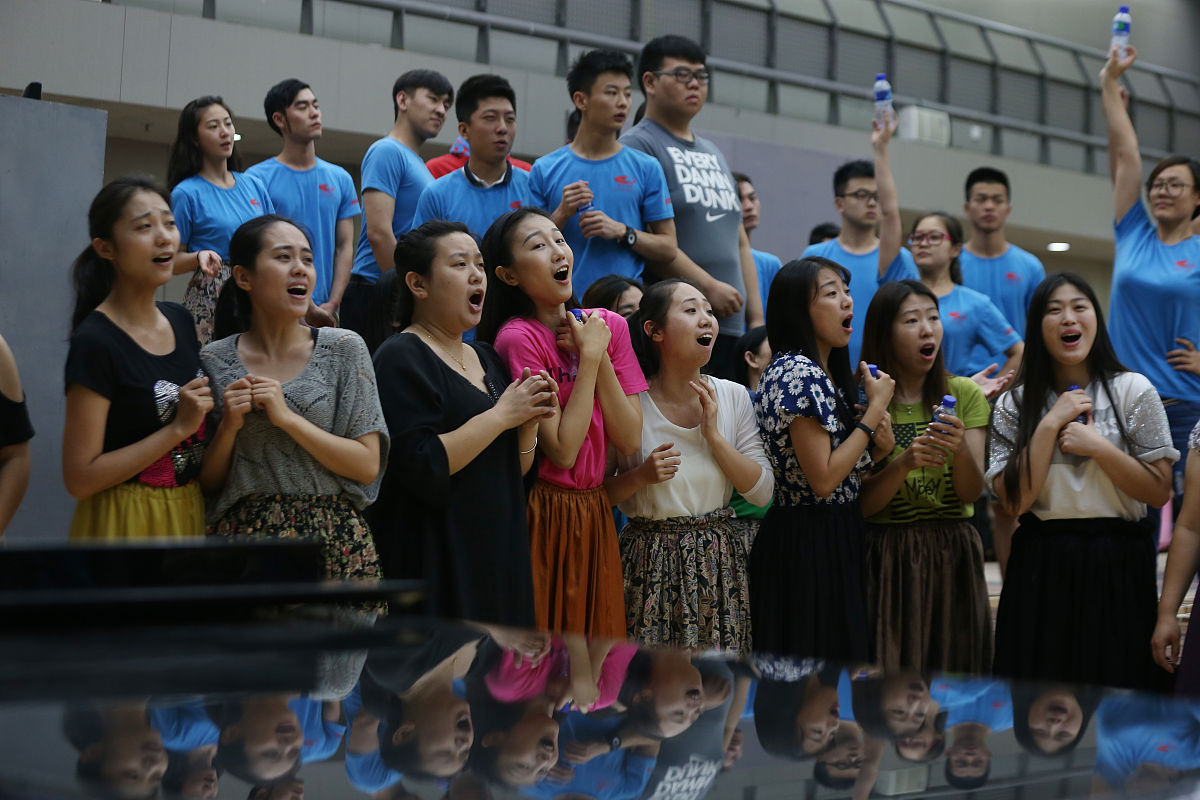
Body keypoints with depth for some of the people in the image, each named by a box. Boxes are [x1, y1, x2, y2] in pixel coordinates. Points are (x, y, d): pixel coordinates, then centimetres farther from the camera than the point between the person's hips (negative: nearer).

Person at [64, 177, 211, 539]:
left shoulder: (181, 320, 5)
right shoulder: (95, 342, -17)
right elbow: (79, 478, -20)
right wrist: (179, 427, -19)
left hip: (191, 511, 7)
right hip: (127, 522, -7)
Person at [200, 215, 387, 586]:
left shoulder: (344, 350, 1)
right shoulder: (215, 362, 3)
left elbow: (368, 467, -6)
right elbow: (208, 482, 7)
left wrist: (287, 417, -13)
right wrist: (229, 426, -11)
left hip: (334, 542, 0)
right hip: (244, 536, 0)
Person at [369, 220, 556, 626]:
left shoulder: (487, 358, 15)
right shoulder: (401, 359, -9)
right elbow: (423, 467, -21)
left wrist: (529, 422, -1)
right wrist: (502, 416, -15)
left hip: (499, 556, 7)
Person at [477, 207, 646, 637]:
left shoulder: (609, 325, 5)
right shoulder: (518, 337, -13)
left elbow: (630, 440, -2)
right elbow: (562, 451, -18)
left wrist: (599, 354, -10)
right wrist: (589, 356, -14)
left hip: (596, 516, 6)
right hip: (543, 517, -6)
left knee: (598, 629, 11)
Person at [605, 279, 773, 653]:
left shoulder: (733, 397, 2)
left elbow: (762, 492, -3)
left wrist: (714, 436, -12)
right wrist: (641, 476, -19)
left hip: (721, 562, 3)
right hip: (650, 562, -3)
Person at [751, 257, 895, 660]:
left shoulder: (827, 373, 14)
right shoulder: (796, 372, -16)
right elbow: (822, 479, -21)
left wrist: (878, 447, -2)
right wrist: (875, 409, -15)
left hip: (836, 540, 10)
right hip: (807, 547, -10)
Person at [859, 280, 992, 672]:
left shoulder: (964, 394, 6)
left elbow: (971, 492, -3)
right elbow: (861, 504, -6)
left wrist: (960, 448, -22)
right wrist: (904, 463, -23)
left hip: (953, 554, 2)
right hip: (886, 556, -2)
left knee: (954, 668, 4)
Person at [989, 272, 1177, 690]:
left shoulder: (1135, 390, 1)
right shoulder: (1014, 404, 4)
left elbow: (1158, 492, -3)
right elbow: (1014, 500, -6)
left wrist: (1099, 447, -14)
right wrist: (1050, 425, -11)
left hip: (1117, 566, -1)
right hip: (1041, 567, 1)